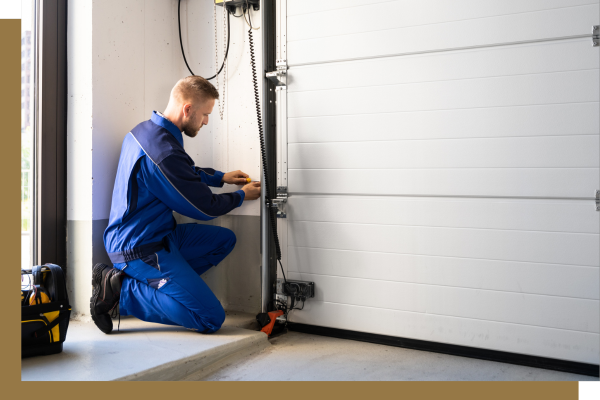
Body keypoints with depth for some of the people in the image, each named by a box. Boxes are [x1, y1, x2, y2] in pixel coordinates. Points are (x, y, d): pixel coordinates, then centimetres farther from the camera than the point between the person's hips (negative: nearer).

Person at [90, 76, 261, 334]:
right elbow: (204, 208, -14)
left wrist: (221, 177, 21)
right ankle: (122, 291, -6)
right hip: (141, 249, -10)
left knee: (224, 239, 16)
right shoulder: (164, 152, -26)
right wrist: (242, 196, 4)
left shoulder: (145, 130, 6)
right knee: (211, 318, -11)